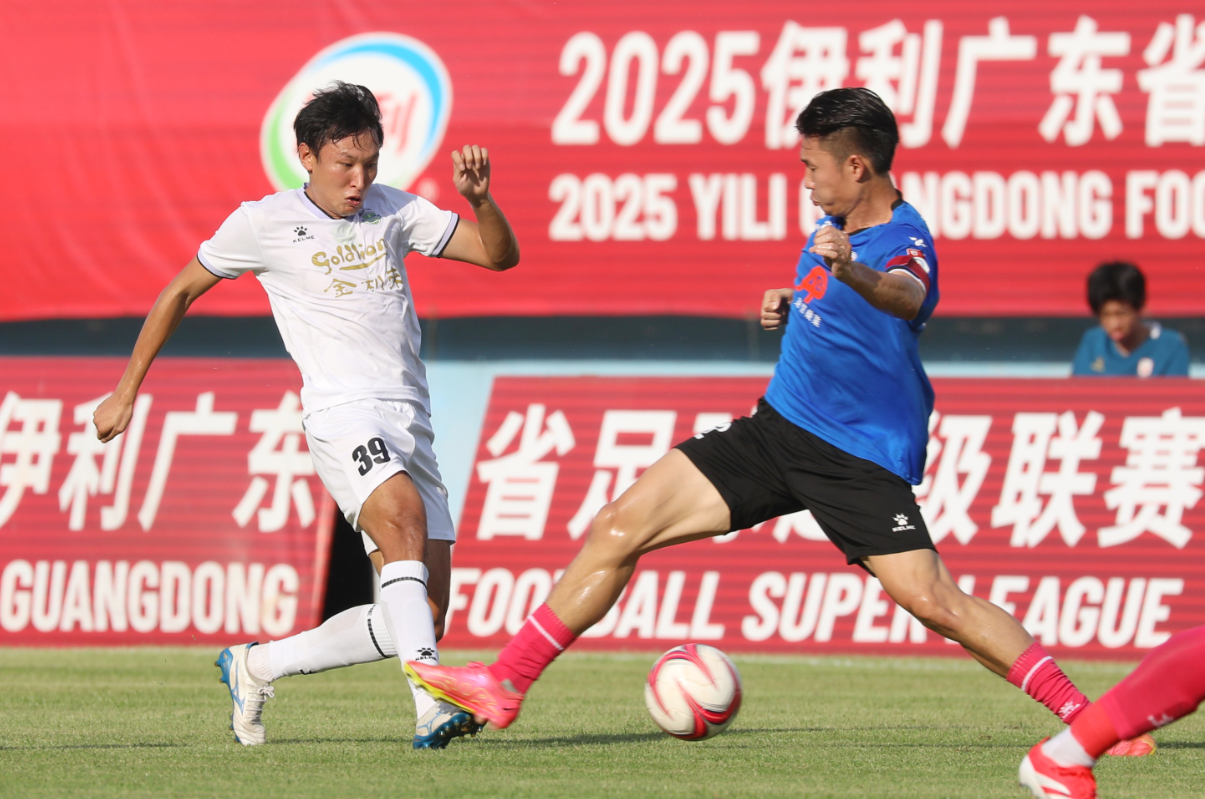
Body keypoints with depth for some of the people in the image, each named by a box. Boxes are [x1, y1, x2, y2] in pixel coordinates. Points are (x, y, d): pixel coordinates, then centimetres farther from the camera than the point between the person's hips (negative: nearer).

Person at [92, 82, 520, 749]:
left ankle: (254, 667, 18)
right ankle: (432, 707, -48)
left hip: (411, 426, 6)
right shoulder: (264, 223, 3)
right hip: (343, 413, -6)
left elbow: (502, 255, 13)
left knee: (425, 615, 0)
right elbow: (181, 292, 14)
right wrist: (127, 391, 16)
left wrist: (479, 198, -8)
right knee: (405, 514, -36)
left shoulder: (392, 211, 14)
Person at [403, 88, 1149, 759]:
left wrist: (853, 271, -69)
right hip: (779, 426, 8)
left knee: (934, 601, -20)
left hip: (862, 456, -8)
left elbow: (904, 295, -47)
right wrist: (791, 304, 3)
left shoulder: (905, 242, -22)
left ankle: (1082, 713, -6)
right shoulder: (835, 223, 4)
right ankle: (504, 686, 5)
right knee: (620, 526, -1)